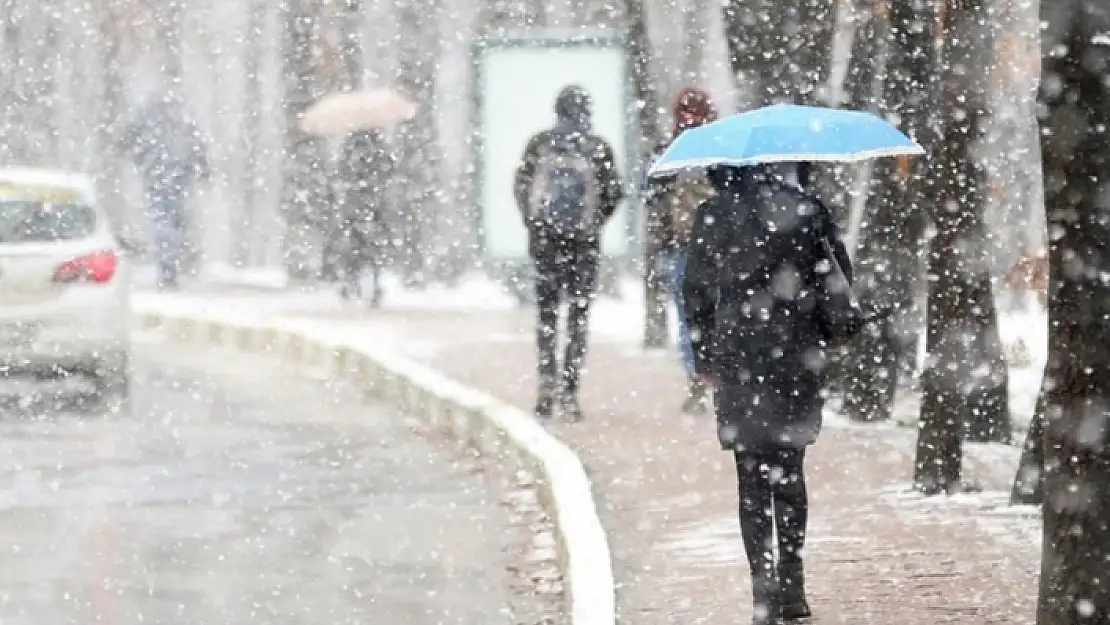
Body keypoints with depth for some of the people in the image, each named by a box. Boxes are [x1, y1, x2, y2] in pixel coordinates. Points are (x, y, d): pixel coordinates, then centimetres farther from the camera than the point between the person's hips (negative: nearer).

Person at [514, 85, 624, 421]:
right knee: (579, 314, 6)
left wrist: (533, 222, 11)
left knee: (547, 311, 12)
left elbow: (520, 186, 0)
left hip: (545, 240, 1)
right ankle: (568, 390, 0)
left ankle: (548, 378, -4)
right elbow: (613, 193, -3)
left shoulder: (540, 144, -2)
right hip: (585, 242, -1)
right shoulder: (599, 148, -6)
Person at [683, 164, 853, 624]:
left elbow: (696, 293, 2)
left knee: (752, 477, 4)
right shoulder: (806, 211, -3)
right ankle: (791, 584, 13)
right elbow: (839, 282, -2)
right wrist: (826, 343, 8)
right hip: (797, 357, 1)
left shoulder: (711, 217, -1)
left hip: (737, 358, -1)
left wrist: (705, 359, 10)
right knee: (789, 471, 14)